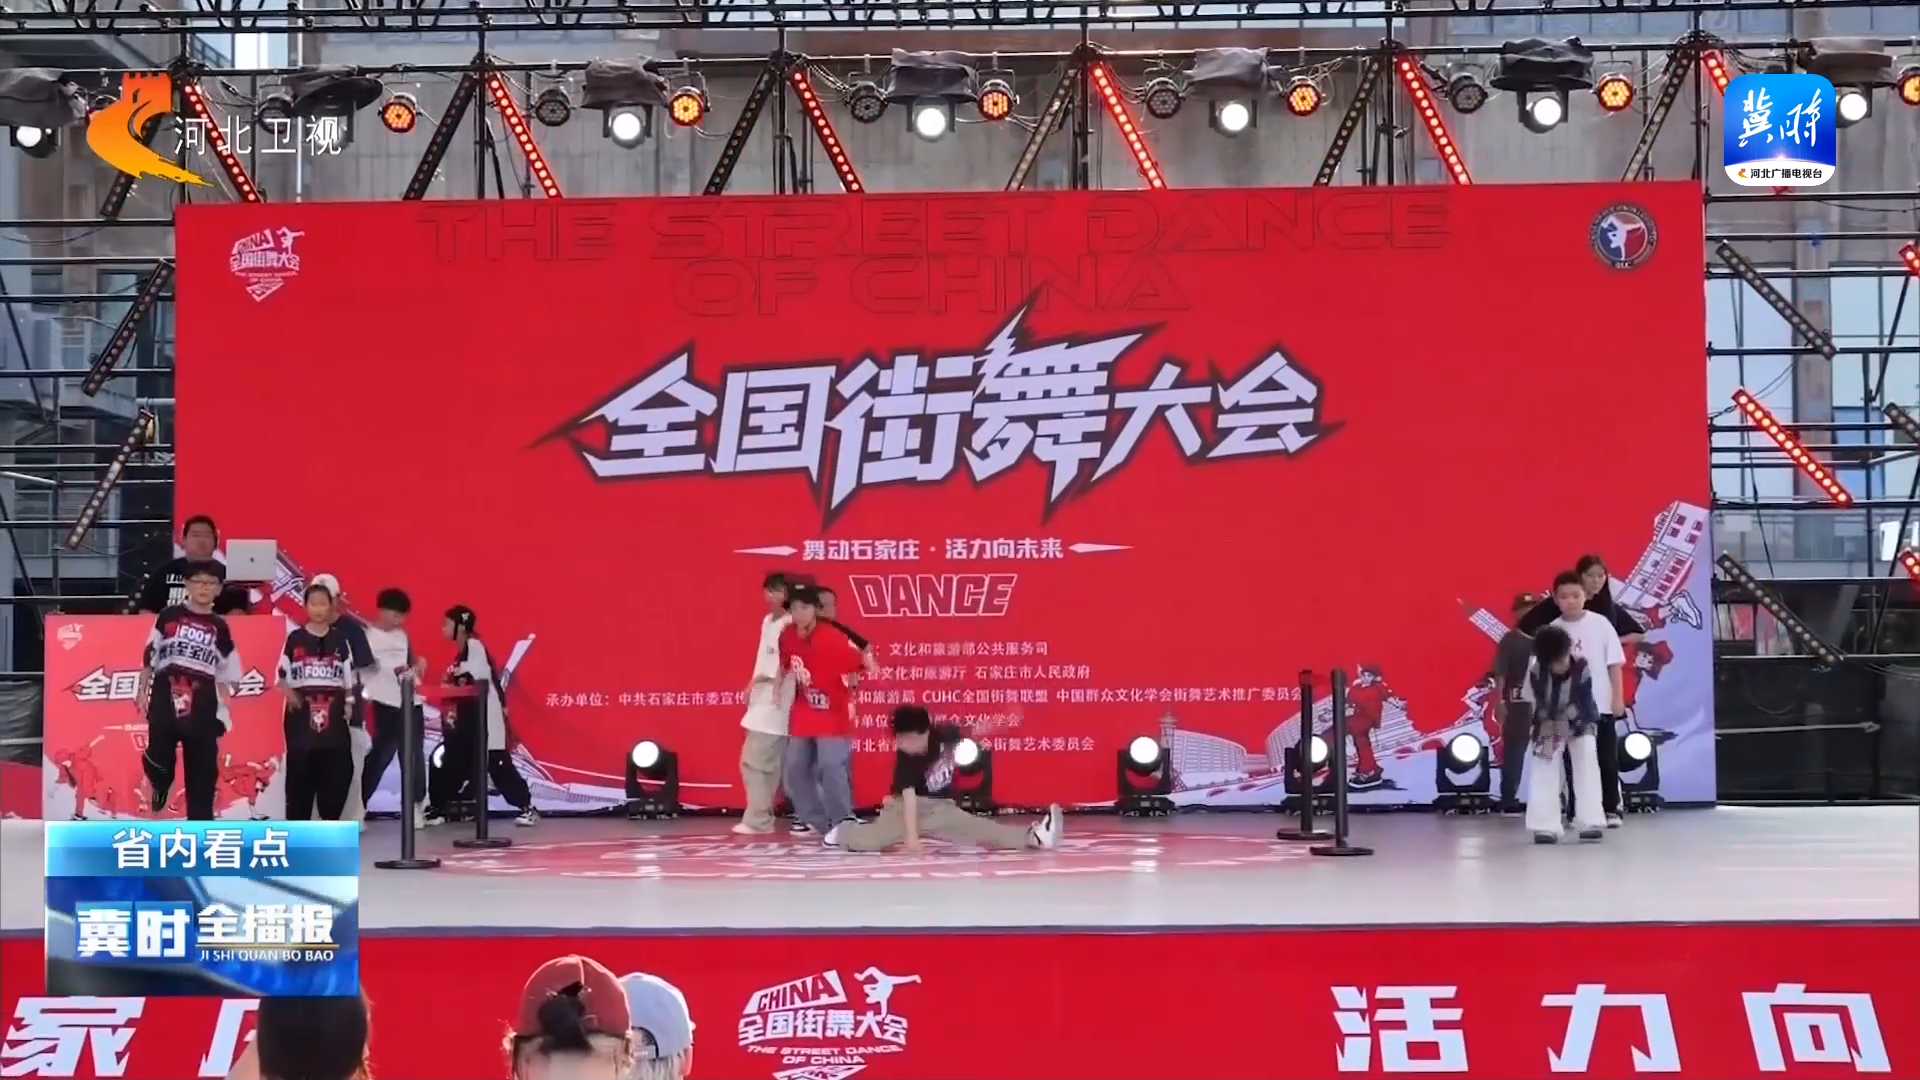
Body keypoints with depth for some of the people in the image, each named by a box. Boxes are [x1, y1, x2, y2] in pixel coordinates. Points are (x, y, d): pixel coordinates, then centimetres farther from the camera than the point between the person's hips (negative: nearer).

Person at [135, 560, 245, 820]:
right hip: (165, 699, -2)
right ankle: (160, 785, 23)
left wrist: (224, 709, 9)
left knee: (203, 767, 0)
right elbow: (149, 656, 7)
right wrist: (142, 691, 2)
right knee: (159, 753, -13)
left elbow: (229, 673, 15)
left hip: (202, 705, 2)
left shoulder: (220, 628, 10)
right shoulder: (168, 617, 5)